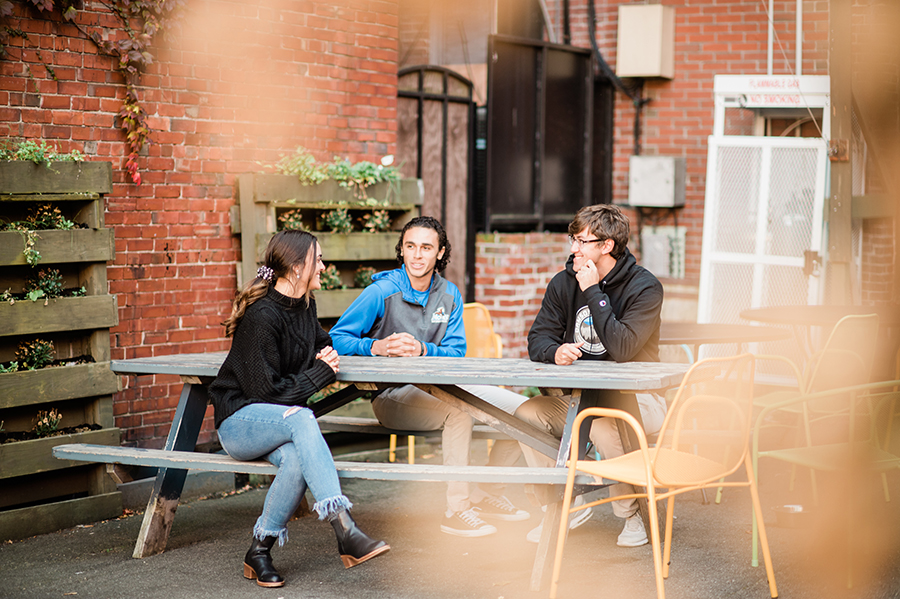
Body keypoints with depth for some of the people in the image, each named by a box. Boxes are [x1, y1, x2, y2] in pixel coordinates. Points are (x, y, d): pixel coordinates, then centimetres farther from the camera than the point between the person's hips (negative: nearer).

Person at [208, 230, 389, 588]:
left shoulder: (304, 306, 8)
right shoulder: (261, 316, -18)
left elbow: (322, 341, 32)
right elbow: (267, 392, -19)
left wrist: (327, 354, 7)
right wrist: (321, 372, -11)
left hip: (280, 423, 6)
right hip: (240, 421, -6)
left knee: (296, 460, -31)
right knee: (301, 418, -37)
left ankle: (260, 551, -17)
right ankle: (345, 532, -45)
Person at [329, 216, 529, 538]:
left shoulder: (449, 295, 8)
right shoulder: (382, 292, -7)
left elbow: (456, 352, -2)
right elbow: (337, 338, -9)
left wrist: (422, 350, -22)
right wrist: (377, 347, -27)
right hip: (393, 395, -6)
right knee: (458, 411, -35)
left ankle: (487, 494, 10)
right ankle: (456, 509, -27)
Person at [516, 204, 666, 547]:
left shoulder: (644, 287, -13)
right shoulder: (564, 283, 4)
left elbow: (621, 349, -25)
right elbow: (538, 339, 3)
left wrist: (593, 292, -22)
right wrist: (555, 351, -22)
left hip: (634, 398, -5)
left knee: (602, 424, -37)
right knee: (527, 414, -20)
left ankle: (634, 515, -11)